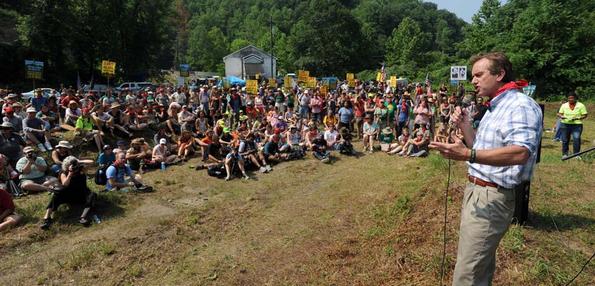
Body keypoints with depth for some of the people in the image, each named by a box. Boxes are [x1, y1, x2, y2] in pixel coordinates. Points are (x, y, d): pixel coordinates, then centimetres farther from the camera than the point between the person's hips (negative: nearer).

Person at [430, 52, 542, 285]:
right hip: (476, 190, 10)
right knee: (481, 263, 23)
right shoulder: (495, 107, 16)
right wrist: (465, 126, 4)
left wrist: (467, 155, -42)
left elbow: (520, 153, -32)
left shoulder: (521, 105, -16)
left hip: (492, 197, -10)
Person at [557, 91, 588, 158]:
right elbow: (559, 114, 8)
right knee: (565, 140, 5)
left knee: (576, 140, -12)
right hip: (565, 125, 2)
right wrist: (562, 117, -15)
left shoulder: (581, 105, 1)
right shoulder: (564, 105, 6)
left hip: (576, 125, -2)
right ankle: (565, 154, 17)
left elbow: (585, 115, 0)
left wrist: (576, 118, -17)